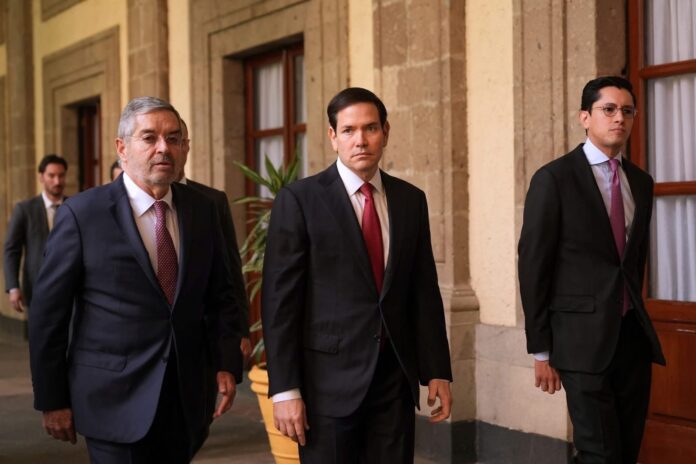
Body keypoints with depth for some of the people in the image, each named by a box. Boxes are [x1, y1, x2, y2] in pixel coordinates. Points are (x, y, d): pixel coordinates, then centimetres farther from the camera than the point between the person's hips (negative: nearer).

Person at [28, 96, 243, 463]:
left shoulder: (202, 209, 6)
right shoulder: (82, 213, -7)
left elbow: (221, 295, 13)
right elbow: (48, 313, -5)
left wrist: (227, 364, 1)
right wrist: (51, 400, -5)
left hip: (186, 397, 4)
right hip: (115, 399, -4)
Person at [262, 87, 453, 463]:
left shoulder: (410, 200, 9)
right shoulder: (299, 200, -5)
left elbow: (425, 290, 11)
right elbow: (279, 298, -8)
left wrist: (437, 371, 6)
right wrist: (284, 389, -12)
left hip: (395, 375, 4)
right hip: (330, 377, -4)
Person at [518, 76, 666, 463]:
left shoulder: (641, 181, 12)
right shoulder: (554, 179, -6)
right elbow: (533, 266, -7)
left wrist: (636, 316, 18)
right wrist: (541, 350, -7)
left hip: (633, 334, 6)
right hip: (584, 338, -6)